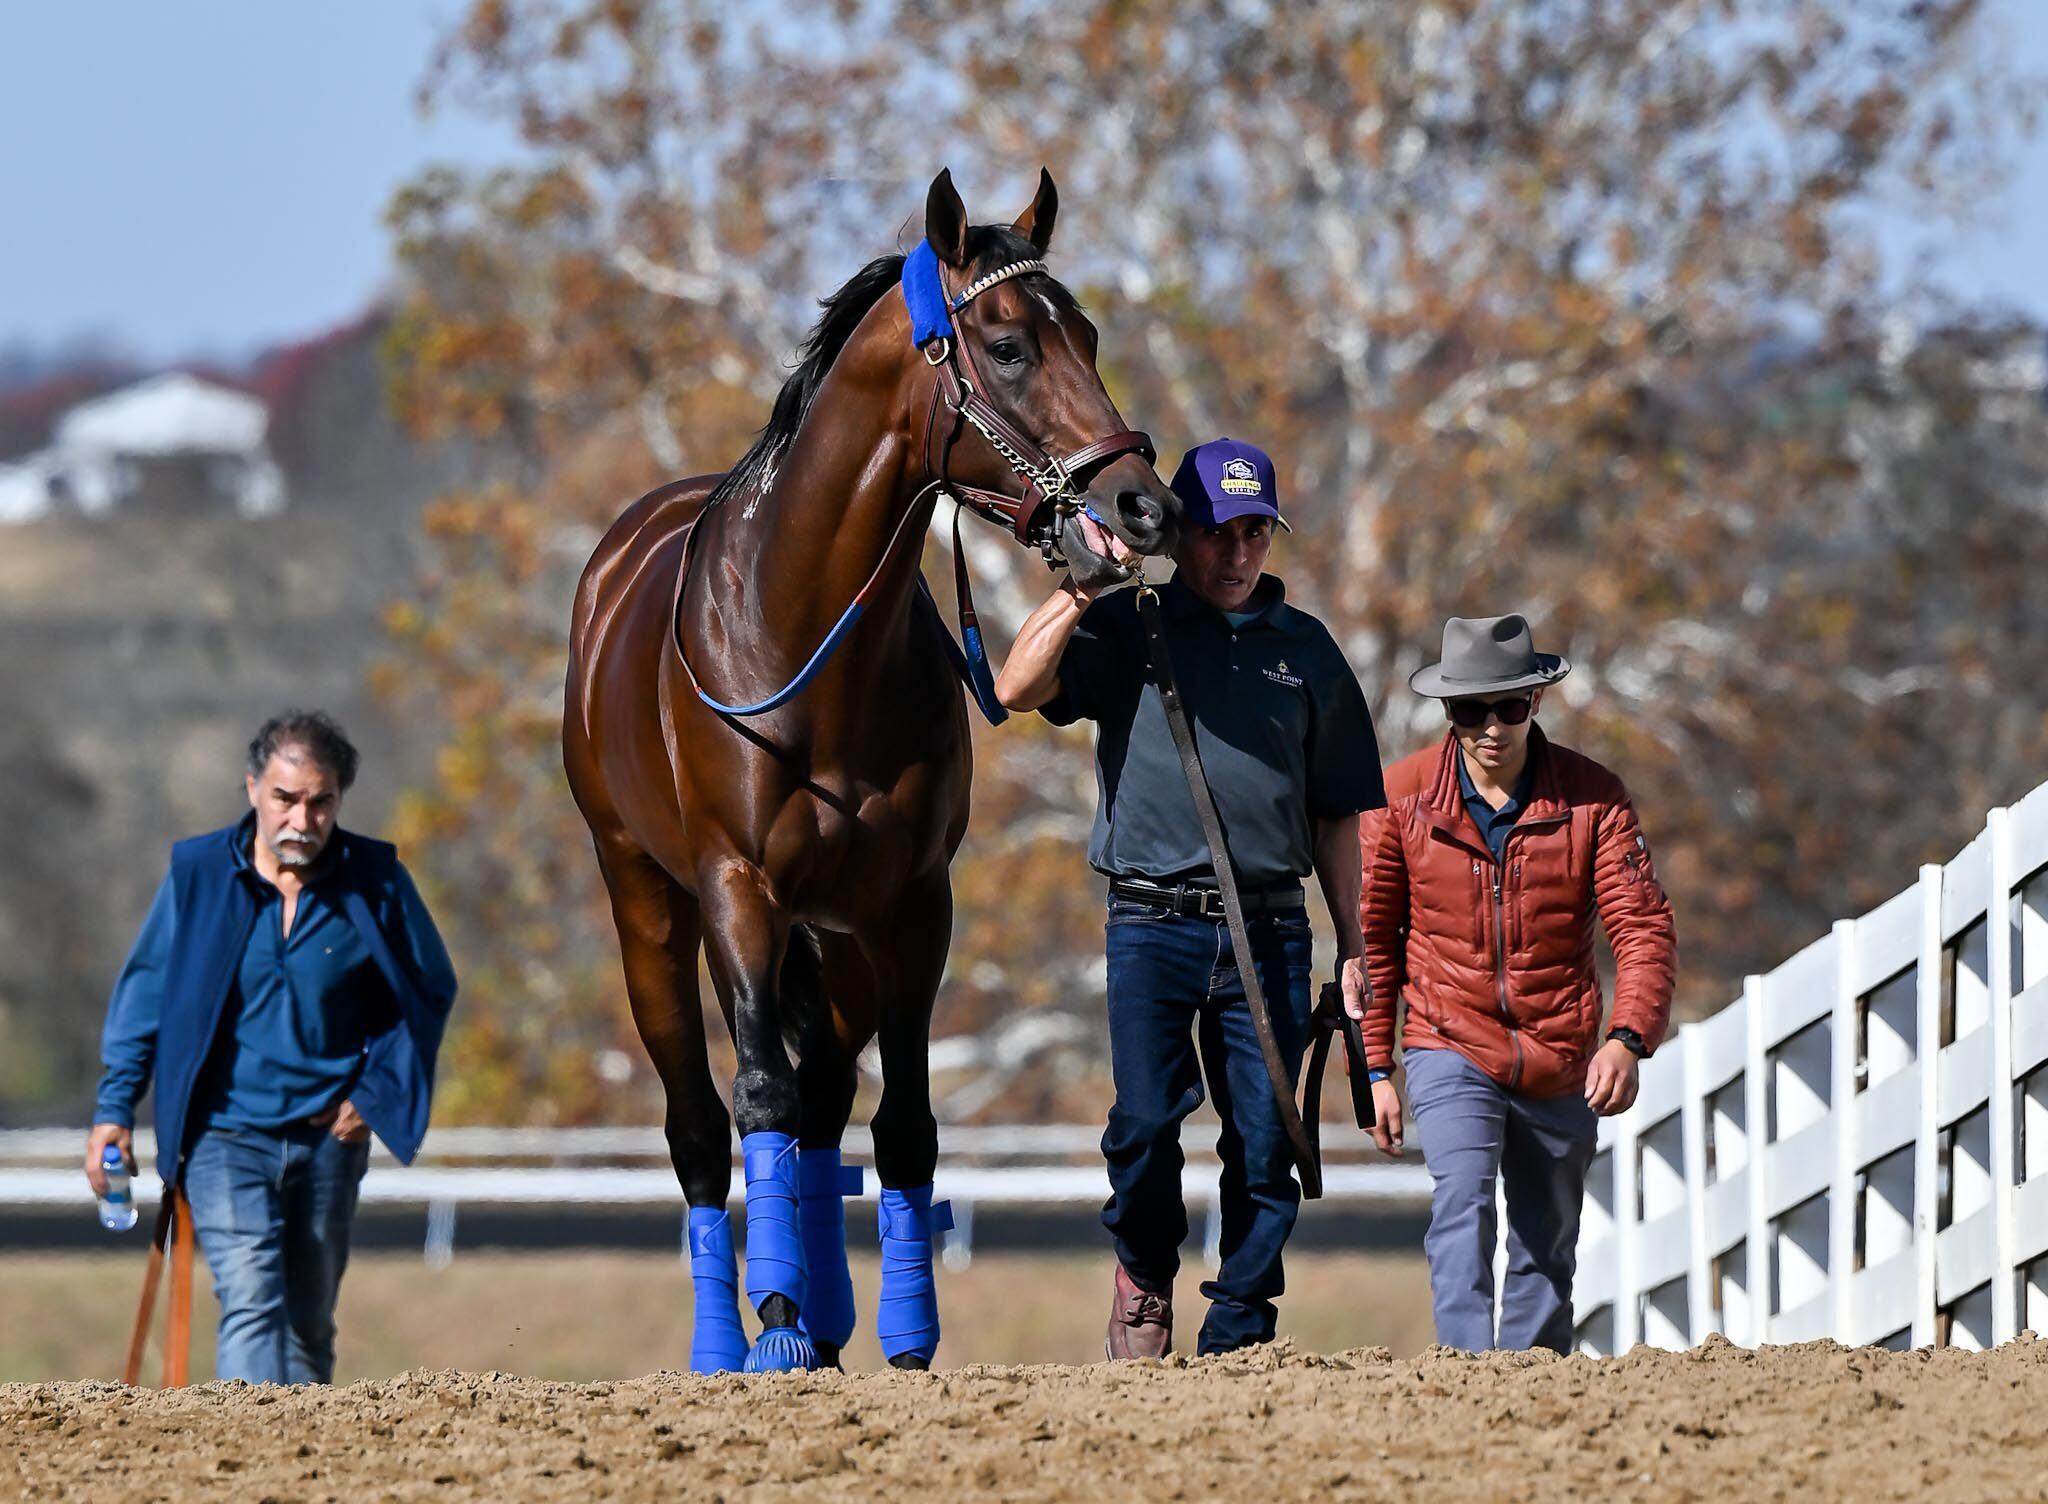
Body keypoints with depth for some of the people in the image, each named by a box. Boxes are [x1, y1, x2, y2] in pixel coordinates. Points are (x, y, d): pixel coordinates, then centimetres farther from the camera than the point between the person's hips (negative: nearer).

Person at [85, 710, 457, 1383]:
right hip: (225, 1132, -2)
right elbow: (144, 992, 5)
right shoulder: (197, 873, -4)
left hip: (330, 1134, 2)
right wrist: (115, 1106, 1)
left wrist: (375, 1092, -1)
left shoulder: (376, 881, -2)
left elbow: (430, 991, 9)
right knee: (251, 1303, -19)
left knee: (309, 1322, 12)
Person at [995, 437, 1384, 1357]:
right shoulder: (1126, 630, 7)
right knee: (1144, 1126, -11)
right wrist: (1082, 589, -16)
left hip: (1269, 928, 2)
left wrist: (1356, 946, 13)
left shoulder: (1305, 650, 14)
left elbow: (1336, 815, 17)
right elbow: (1018, 690, -10)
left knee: (1265, 1144, -1)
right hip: (1153, 925, -2)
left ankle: (1237, 1336, 7)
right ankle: (1144, 1273, 16)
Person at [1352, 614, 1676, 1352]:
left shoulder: (1592, 796, -4)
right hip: (1450, 1048, -2)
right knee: (1463, 1205, -24)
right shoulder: (1402, 795, -3)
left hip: (1560, 1062, 2)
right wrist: (1373, 1068, 3)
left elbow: (1644, 926, -8)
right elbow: (1371, 937, 5)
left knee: (1546, 1252, 10)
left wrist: (1628, 1038, -24)